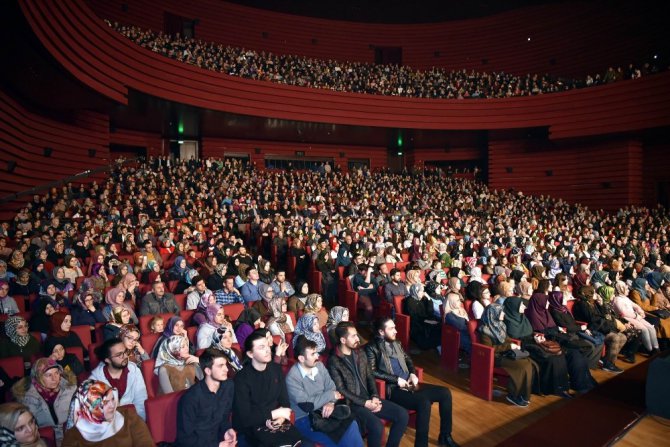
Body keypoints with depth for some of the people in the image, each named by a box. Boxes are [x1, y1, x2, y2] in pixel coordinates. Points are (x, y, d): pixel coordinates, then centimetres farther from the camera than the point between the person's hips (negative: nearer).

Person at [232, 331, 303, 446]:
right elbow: (245, 417, -15)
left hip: (277, 422, 6)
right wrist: (274, 414, -14)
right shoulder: (242, 378, -13)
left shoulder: (276, 369, 5)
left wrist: (281, 416, -12)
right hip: (252, 427, -5)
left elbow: (285, 401, 9)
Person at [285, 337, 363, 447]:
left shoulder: (319, 365, 1)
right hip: (304, 419, -6)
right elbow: (307, 406, -22)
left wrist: (330, 403, -18)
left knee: (351, 425, -16)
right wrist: (330, 395, -13)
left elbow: (331, 387, 3)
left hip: (323, 411, 6)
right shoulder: (292, 377, -20)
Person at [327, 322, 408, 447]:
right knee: (377, 426, -31)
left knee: (402, 415, -6)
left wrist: (375, 397, -5)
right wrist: (365, 403, -16)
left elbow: (370, 378, 14)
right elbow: (340, 390, -14)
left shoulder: (361, 354, 11)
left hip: (369, 398, 7)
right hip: (351, 403, -7)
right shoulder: (334, 361, -11)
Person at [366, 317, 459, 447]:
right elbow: (372, 372, -18)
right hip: (393, 389, -8)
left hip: (408, 384, 8)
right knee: (424, 402, -32)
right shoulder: (372, 348, -9)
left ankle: (445, 436, 12)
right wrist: (396, 380, -18)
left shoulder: (396, 343, 15)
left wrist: (413, 374, 4)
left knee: (445, 393, -1)